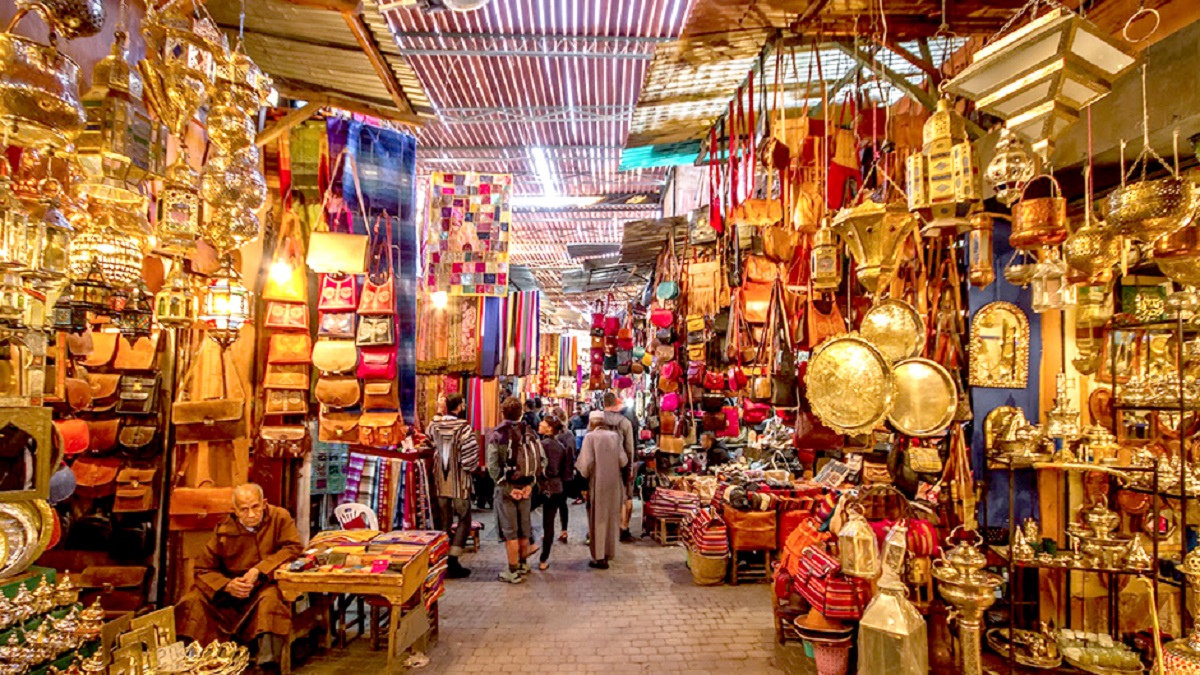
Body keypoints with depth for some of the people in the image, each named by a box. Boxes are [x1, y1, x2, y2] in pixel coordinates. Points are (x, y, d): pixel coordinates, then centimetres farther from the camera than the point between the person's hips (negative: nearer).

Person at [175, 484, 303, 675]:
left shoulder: (279, 518, -9)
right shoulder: (224, 530, -4)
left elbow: (294, 547, -18)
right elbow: (203, 569, -1)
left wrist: (259, 570, -27)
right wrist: (228, 585, -21)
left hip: (266, 586, -3)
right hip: (230, 593, 3)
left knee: (271, 598, -34)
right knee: (194, 601, -16)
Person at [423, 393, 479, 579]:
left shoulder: (433, 426, 0)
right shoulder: (464, 428, -16)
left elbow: (427, 450, 9)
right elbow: (470, 458, -19)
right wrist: (470, 467, 2)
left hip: (439, 482, 5)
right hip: (459, 482, -5)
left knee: (443, 522, 15)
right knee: (464, 521, 8)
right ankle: (453, 562, 3)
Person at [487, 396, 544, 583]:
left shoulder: (497, 434, -10)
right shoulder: (530, 432, 0)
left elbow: (493, 466, -17)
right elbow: (542, 461, -5)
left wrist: (506, 487, -13)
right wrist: (530, 483, -5)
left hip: (506, 488, -4)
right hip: (526, 488, 4)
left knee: (510, 532, 5)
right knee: (524, 529, 18)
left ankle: (514, 572, 11)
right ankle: (523, 564, 33)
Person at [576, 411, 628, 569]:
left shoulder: (590, 437, -11)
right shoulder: (615, 435, 0)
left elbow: (587, 462, -17)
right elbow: (623, 461, -2)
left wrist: (584, 475, 0)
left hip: (598, 483, -4)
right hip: (614, 483, 4)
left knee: (598, 519, 5)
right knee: (611, 517, 18)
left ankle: (600, 557, 7)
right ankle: (609, 552, 31)